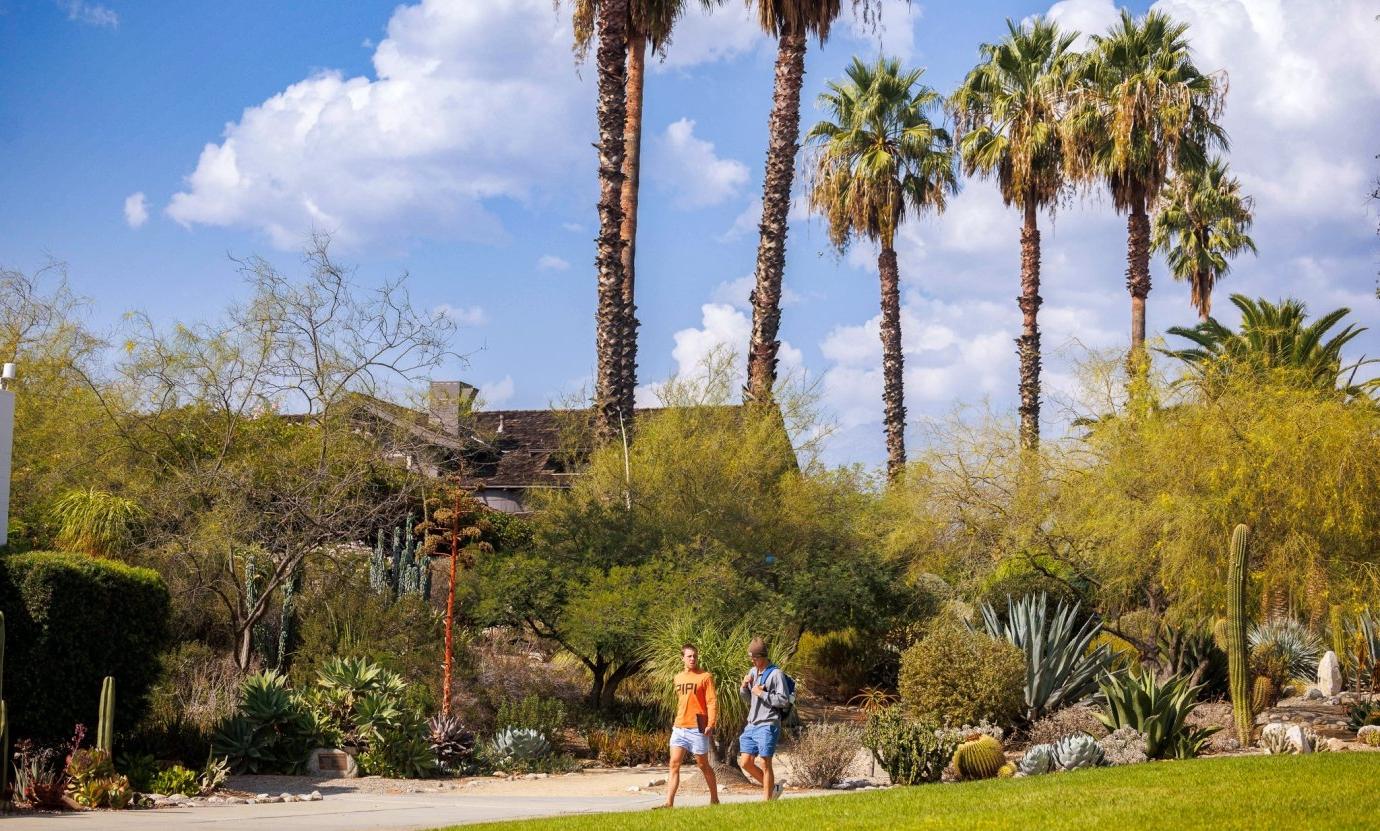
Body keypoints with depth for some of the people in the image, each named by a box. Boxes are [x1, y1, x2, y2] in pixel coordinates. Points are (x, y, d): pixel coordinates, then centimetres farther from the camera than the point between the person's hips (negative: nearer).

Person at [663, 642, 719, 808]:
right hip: (679, 728, 5)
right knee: (674, 764, -4)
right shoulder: (678, 678, 14)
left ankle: (714, 799, 21)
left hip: (697, 728, -5)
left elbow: (712, 702, -10)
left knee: (703, 765, 6)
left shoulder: (705, 677, -5)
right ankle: (669, 803, -8)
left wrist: (711, 724, -19)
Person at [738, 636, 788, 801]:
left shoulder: (776, 674, -8)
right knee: (745, 762, 6)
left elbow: (784, 701, -13)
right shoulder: (752, 672, 14)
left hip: (767, 726, -8)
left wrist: (762, 694, -14)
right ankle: (772, 788, 22)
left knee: (764, 764, -6)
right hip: (751, 725, 8)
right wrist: (744, 687, 1)